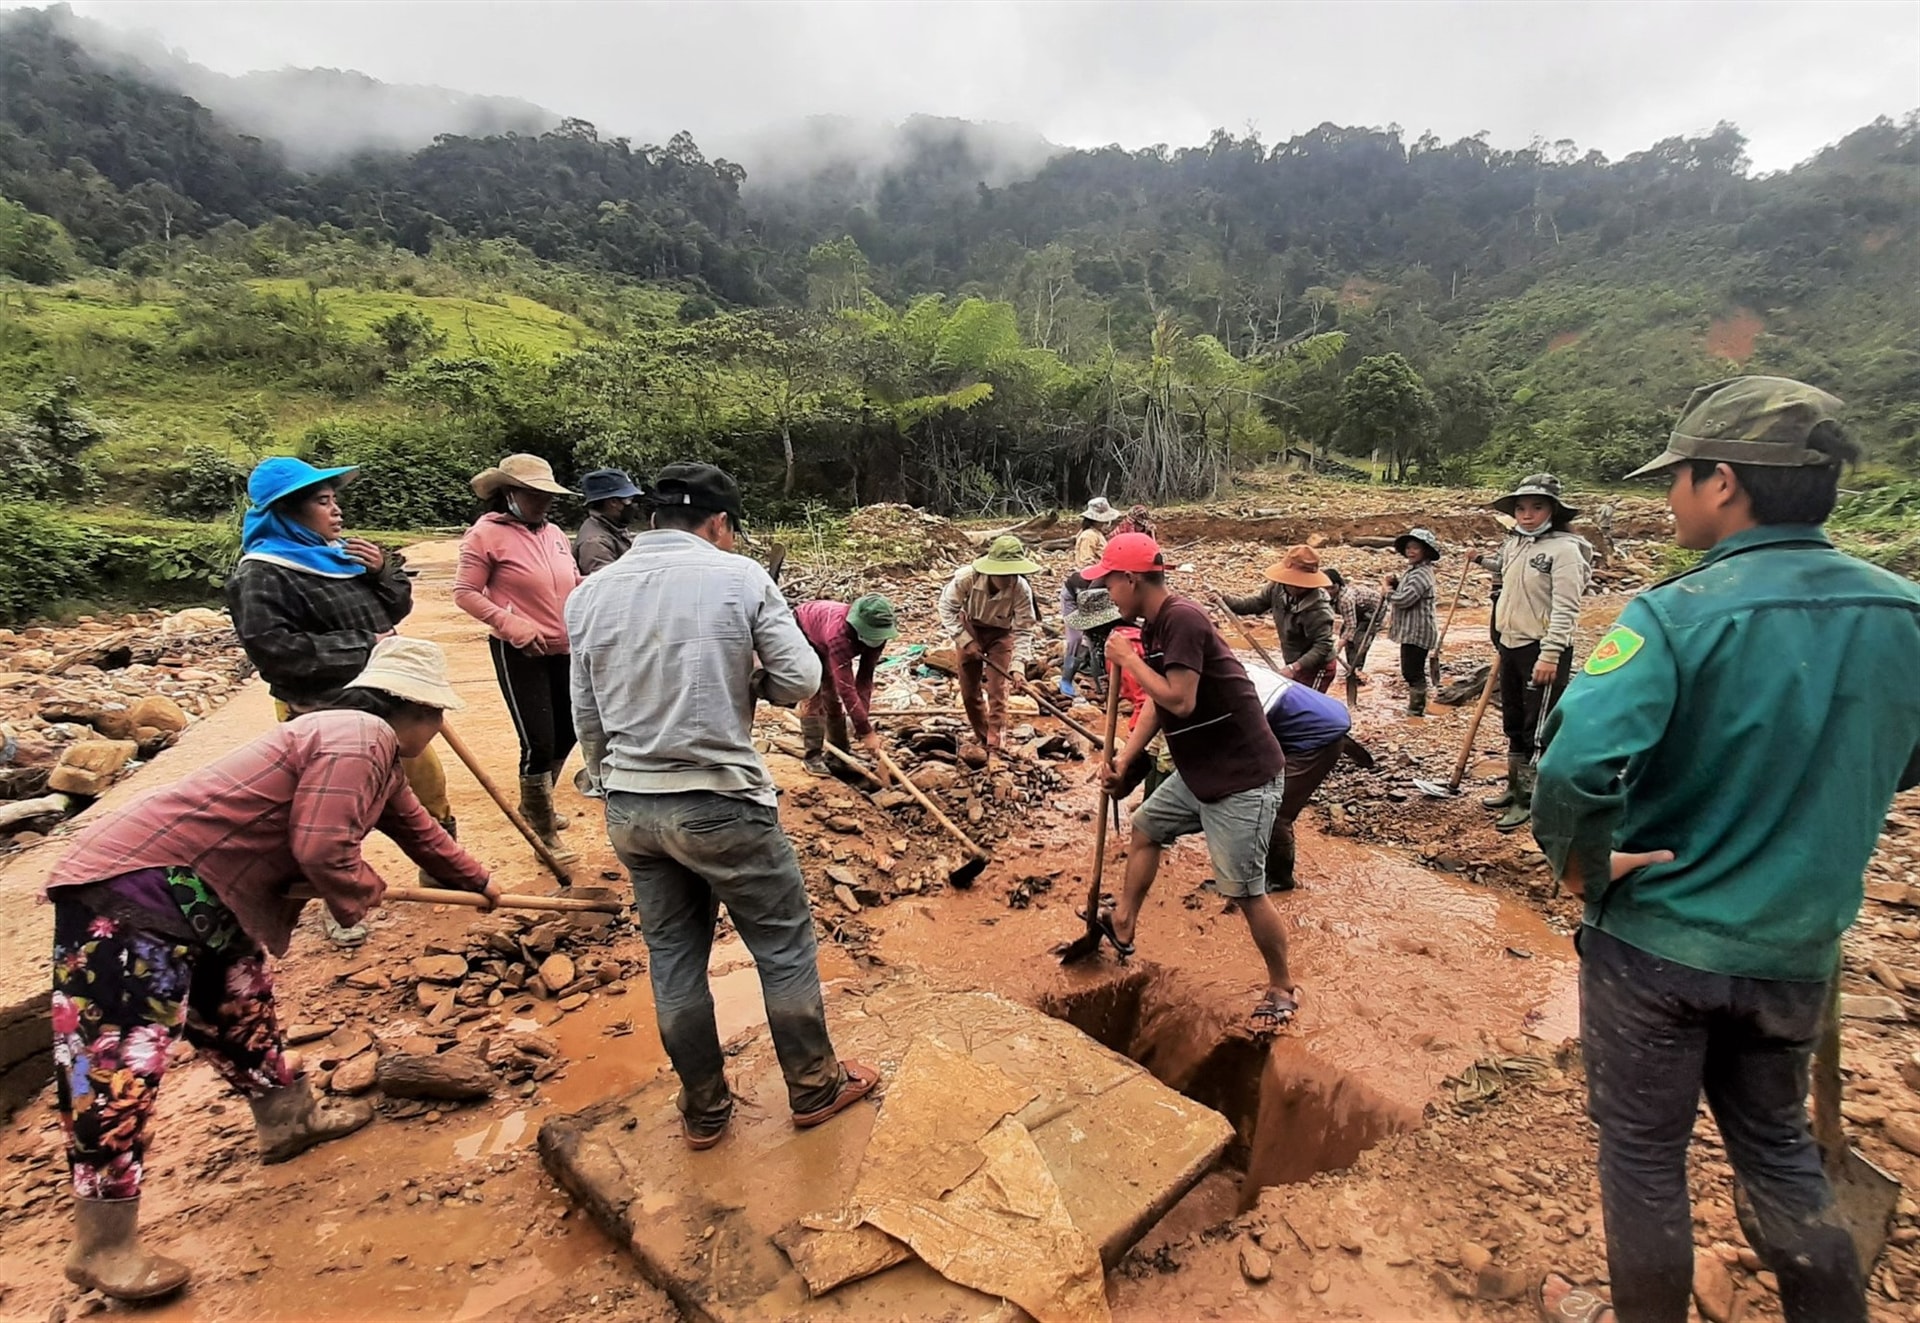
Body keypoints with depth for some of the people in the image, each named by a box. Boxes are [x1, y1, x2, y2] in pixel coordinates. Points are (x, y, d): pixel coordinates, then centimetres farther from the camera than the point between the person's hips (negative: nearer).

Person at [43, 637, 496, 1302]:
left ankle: (289, 1118, 40)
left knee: (241, 1007, 22)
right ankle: (103, 1249, 8)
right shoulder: (360, 738, -20)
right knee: (116, 1058, -3)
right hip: (132, 884, -11)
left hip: (202, 894, 11)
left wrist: (478, 883, 39)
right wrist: (365, 892, -5)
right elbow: (322, 848, -27)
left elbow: (414, 826, 28)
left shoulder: (371, 748, 14)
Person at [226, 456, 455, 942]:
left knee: (430, 783, 13)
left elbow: (396, 609, 14)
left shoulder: (340, 552, 7)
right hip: (322, 712, -7)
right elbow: (273, 648, -24)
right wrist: (360, 646, -21)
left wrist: (384, 571, -6)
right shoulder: (260, 574, -14)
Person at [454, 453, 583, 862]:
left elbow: (575, 585, 17)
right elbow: (465, 593, -11)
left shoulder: (554, 533, 9)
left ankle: (533, 805, 42)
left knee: (567, 732, 17)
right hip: (519, 653, -7)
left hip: (564, 650, 7)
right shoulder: (487, 533, -10)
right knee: (538, 742, -5)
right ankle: (543, 833, 13)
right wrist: (513, 625, -20)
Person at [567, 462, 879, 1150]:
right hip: (721, 806, -5)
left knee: (672, 957, 19)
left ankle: (704, 1107, 35)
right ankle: (815, 1087, 31)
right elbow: (801, 680, -9)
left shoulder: (590, 593, 4)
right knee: (785, 946, 13)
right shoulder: (739, 577, -9)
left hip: (629, 809, 6)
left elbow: (587, 720, 8)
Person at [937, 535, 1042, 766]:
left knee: (997, 690, -7)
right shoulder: (966, 577, -33)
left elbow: (1024, 629, -22)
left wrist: (1017, 664, -32)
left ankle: (993, 747, 1)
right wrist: (965, 641, -20)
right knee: (969, 690, 9)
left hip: (1000, 634, -1)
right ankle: (981, 737, 29)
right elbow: (947, 606, -17)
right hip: (969, 629, 1)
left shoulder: (1021, 589, -32)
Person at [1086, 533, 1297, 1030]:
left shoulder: (1182, 619, -23)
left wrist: (1128, 660, -18)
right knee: (1146, 827, 22)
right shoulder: (1156, 626, 7)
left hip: (1243, 776, -10)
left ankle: (1282, 988, 22)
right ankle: (1122, 927, 41)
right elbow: (1157, 704, 12)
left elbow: (1180, 701, -29)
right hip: (1199, 772, 10)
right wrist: (1123, 761, 5)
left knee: (1244, 889, -2)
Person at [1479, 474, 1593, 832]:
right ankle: (1515, 788, 30)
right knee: (1514, 724, 17)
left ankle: (1528, 799, 8)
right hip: (1511, 646, 8)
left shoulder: (1564, 549, -12)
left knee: (1538, 728, -1)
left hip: (1542, 651, -8)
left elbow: (1565, 609, -19)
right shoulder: (1512, 543, 11)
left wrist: (1550, 655, -24)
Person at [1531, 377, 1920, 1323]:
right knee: (1777, 1144, 27)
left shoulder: (1676, 616, -24)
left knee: (1643, 1150, 17)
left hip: (1654, 939, -5)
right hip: (1797, 951, 5)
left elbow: (1577, 763, -37)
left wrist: (1581, 864, -19)